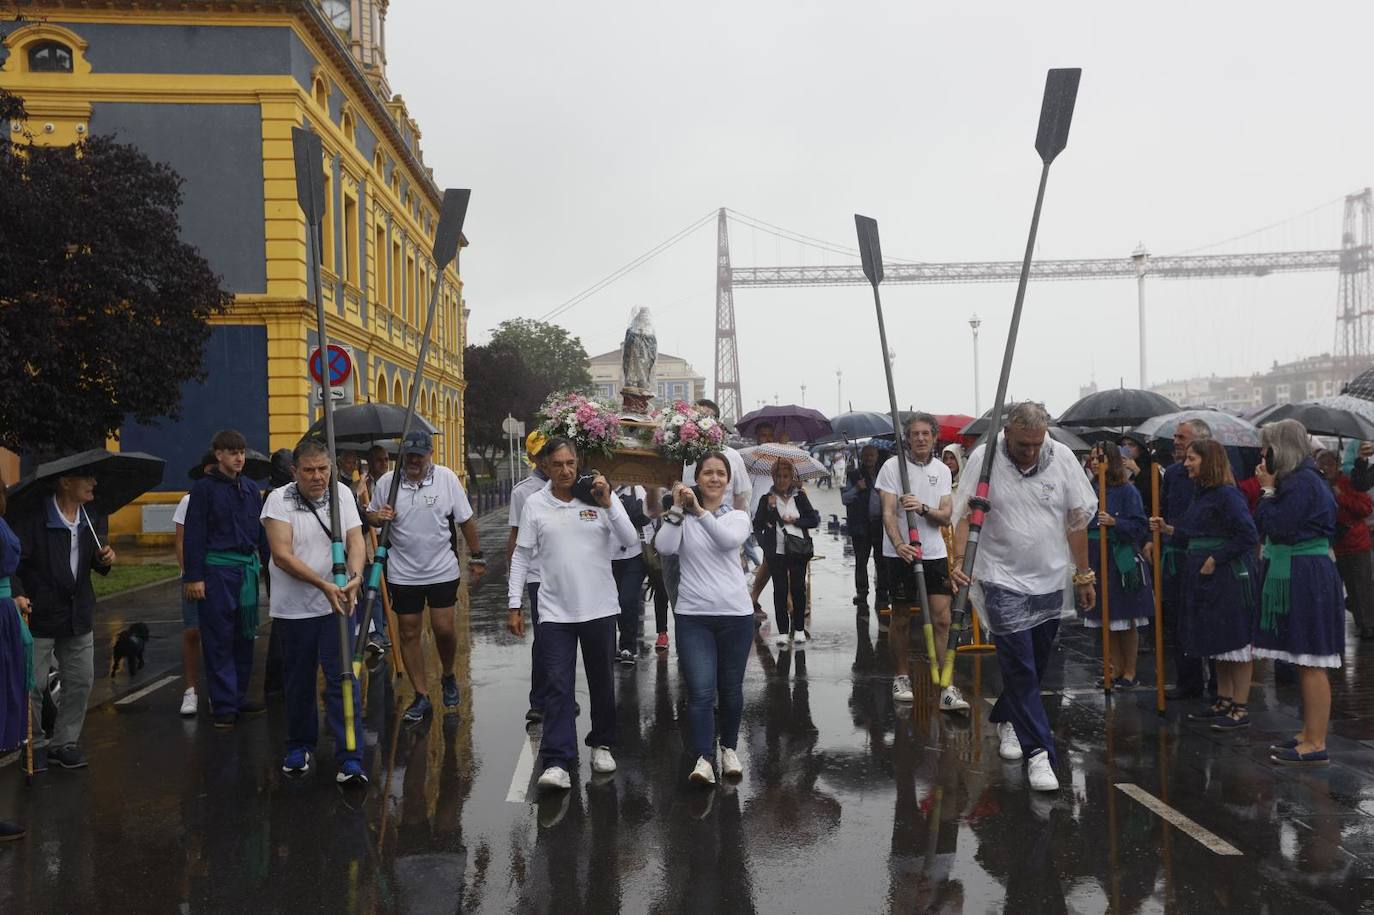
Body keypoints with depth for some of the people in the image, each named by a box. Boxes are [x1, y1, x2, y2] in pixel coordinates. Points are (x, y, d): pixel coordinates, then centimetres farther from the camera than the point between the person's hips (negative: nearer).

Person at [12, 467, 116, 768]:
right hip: (38, 614, -5)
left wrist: (104, 559, -8)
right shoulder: (34, 517, -14)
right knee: (34, 685, 2)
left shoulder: (93, 518, 4)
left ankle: (64, 743, 24)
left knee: (81, 681, 9)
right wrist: (17, 593, -31)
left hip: (78, 615, 6)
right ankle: (36, 745, 20)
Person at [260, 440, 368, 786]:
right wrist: (323, 585, -25)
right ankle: (300, 746, 33)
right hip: (293, 609, -1)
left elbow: (356, 540, -2)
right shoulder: (279, 500, -8)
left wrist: (354, 577, -22)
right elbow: (282, 554, -16)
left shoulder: (342, 493, 3)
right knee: (299, 682, 13)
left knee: (344, 680, -4)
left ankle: (350, 759, -2)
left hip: (336, 605, 1)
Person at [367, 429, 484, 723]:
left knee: (444, 628, -2)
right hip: (402, 574, 2)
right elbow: (370, 517, 11)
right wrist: (378, 517, -13)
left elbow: (466, 521, 2)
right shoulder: (386, 482, -3)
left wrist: (476, 557, 5)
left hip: (442, 570, -1)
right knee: (409, 634, 6)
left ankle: (448, 676, 29)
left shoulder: (446, 478, -6)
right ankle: (422, 696, 17)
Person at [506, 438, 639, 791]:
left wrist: (608, 503, -19)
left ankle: (601, 744, 32)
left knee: (602, 681, 14)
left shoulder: (600, 497, -1)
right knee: (558, 685, -5)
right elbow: (521, 556, 4)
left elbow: (630, 540, -9)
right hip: (555, 611, -1)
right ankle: (557, 762, -4)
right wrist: (514, 606, 2)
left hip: (599, 607, 1)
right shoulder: (535, 504, 1)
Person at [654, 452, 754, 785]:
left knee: (731, 689, 13)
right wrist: (677, 509, -16)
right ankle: (704, 759, -10)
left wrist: (699, 510, -25)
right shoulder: (682, 517, 5)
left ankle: (729, 748, 31)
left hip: (735, 613, 2)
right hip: (693, 615, -1)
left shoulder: (737, 516, 6)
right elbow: (665, 548, -13)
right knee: (701, 692, -11)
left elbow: (729, 539, -17)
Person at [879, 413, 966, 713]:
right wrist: (899, 544, -28)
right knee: (901, 618, 7)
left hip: (934, 553, 3)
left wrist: (923, 508, -20)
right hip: (900, 553, -3)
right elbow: (888, 513, -11)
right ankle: (901, 678, 24)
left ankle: (946, 687, -3)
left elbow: (946, 516, 1)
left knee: (941, 618, -5)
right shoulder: (893, 466, -4)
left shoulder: (942, 470, 7)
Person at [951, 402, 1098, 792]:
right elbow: (965, 516, -6)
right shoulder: (982, 459, -9)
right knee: (1020, 667, -6)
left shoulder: (1062, 458, -2)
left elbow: (1076, 521, 6)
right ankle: (1038, 750, 1)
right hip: (1003, 581, -3)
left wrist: (1084, 576, 9)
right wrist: (959, 561, -21)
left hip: (1051, 581, 4)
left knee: (1036, 663, 14)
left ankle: (1006, 720, 38)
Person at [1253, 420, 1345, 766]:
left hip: (1306, 578, -11)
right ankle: (1309, 733, 24)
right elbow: (1270, 527, 17)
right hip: (1298, 577, 11)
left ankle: (1316, 745, -1)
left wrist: (1268, 490, -10)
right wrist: (1272, 489, 9)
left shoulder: (1301, 482, -16)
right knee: (1304, 663, 16)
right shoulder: (1299, 479, 16)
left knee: (1311, 664, -6)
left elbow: (1276, 526, -18)